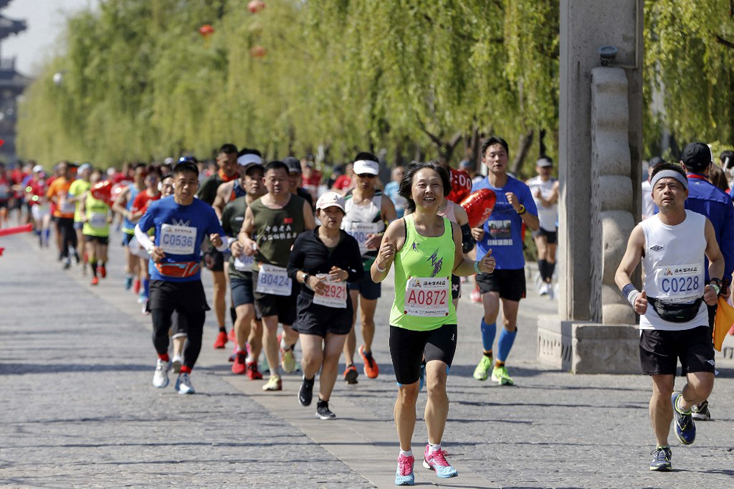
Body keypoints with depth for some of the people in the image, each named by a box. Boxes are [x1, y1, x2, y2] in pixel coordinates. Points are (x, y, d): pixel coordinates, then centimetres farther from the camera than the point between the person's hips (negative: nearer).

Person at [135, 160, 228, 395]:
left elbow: (223, 245, 1)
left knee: (195, 331, -4)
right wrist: (150, 247, -7)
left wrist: (218, 242, -23)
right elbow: (139, 229, 12)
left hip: (191, 281, 1)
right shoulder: (159, 207, -5)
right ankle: (163, 362, 24)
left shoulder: (206, 212, -5)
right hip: (162, 280, -1)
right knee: (160, 330, -10)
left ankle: (185, 376, 18)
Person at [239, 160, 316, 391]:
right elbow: (244, 232, 16)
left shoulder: (301, 206, 1)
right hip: (265, 272, 0)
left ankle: (287, 347, 41)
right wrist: (246, 242, -7)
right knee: (269, 323, -8)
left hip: (294, 273, 0)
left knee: (293, 327, 2)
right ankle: (274, 375, 5)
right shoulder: (255, 208, 2)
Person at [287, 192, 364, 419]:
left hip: (340, 308, 2)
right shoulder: (305, 240, -1)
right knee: (312, 358, -11)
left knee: (332, 358, -2)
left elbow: (360, 272, 11)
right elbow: (291, 268, 6)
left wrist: (346, 274, -11)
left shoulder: (349, 243, 4)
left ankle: (323, 404, 15)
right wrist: (307, 279, -13)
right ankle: (308, 380, 25)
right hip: (311, 306, -2)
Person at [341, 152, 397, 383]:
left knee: (367, 318, 14)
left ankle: (367, 351, 43)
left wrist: (381, 238, -28)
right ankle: (349, 364, -17)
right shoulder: (342, 199, 4)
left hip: (372, 267, 0)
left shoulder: (384, 203, -2)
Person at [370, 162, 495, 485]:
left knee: (436, 383, -20)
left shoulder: (452, 228, -1)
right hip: (405, 323, -1)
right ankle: (405, 457, 30)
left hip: (442, 322, 1)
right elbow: (376, 277, -3)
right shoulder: (399, 229, -10)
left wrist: (478, 267, -1)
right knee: (407, 391, 10)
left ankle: (434, 451, -2)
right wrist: (383, 262, -25)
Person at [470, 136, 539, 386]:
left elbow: (535, 226, -2)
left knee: (510, 319, 3)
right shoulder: (477, 189, 2)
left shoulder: (520, 189, 1)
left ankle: (500, 366, 22)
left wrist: (519, 208, -19)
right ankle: (486, 355, 7)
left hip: (514, 264, 1)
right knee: (491, 311, -19)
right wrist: (473, 232, -10)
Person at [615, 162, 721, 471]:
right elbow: (622, 272, -6)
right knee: (662, 391, -1)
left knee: (702, 387, -10)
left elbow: (716, 257, 18)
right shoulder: (644, 231, -5)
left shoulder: (703, 225, 0)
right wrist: (633, 296, -28)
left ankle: (682, 407, 26)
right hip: (656, 322, -1)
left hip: (695, 322, 1)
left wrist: (714, 284, -2)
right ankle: (661, 449, 21)